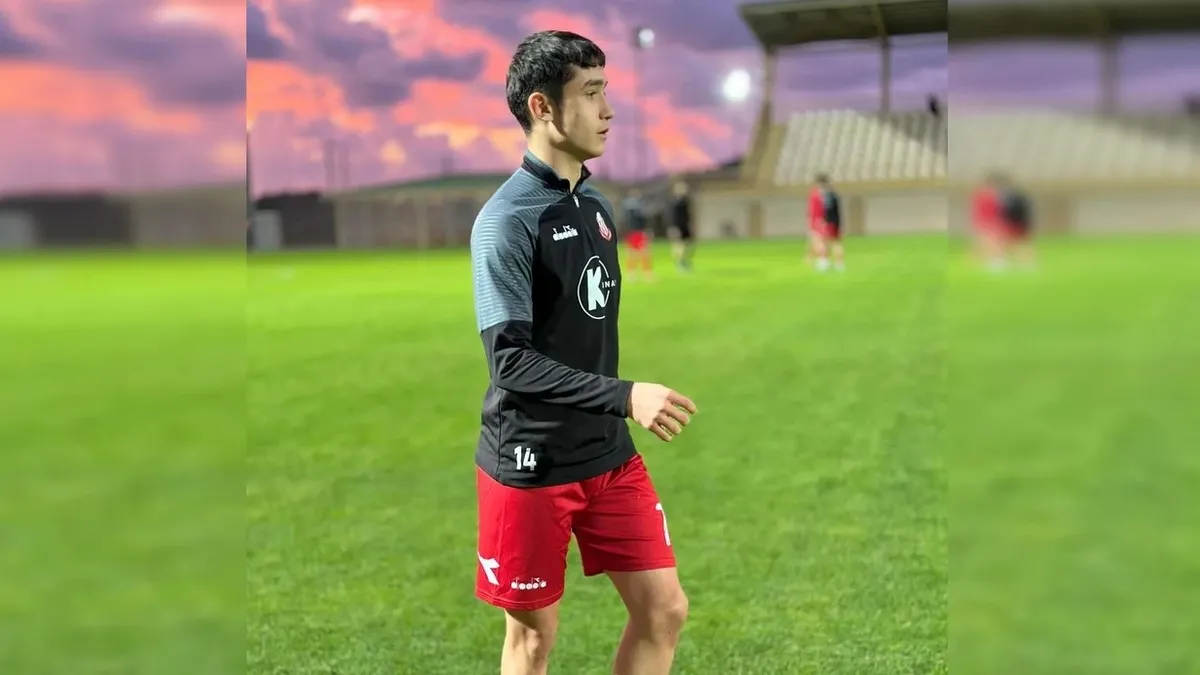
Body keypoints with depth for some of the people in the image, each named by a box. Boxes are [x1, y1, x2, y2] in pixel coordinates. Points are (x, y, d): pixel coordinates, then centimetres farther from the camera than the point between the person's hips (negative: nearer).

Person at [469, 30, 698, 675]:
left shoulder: (596, 205, 7)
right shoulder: (507, 220, -17)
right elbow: (511, 360, -23)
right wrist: (626, 396, -30)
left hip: (609, 454, 7)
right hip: (531, 464, -7)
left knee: (664, 610, 8)